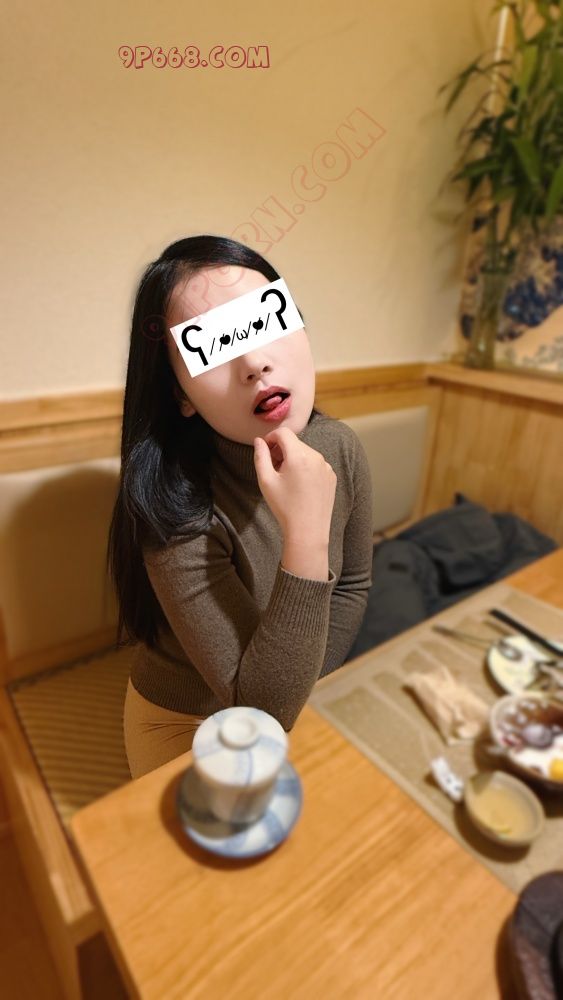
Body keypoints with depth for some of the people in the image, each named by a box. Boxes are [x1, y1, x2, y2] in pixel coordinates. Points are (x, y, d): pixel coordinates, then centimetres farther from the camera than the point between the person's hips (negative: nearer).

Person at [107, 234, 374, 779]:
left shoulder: (340, 447, -16)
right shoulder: (176, 508, -33)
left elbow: (351, 584, -1)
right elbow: (264, 709, -30)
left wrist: (309, 685, -7)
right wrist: (306, 535, -41)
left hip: (299, 703, 4)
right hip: (190, 726, -3)